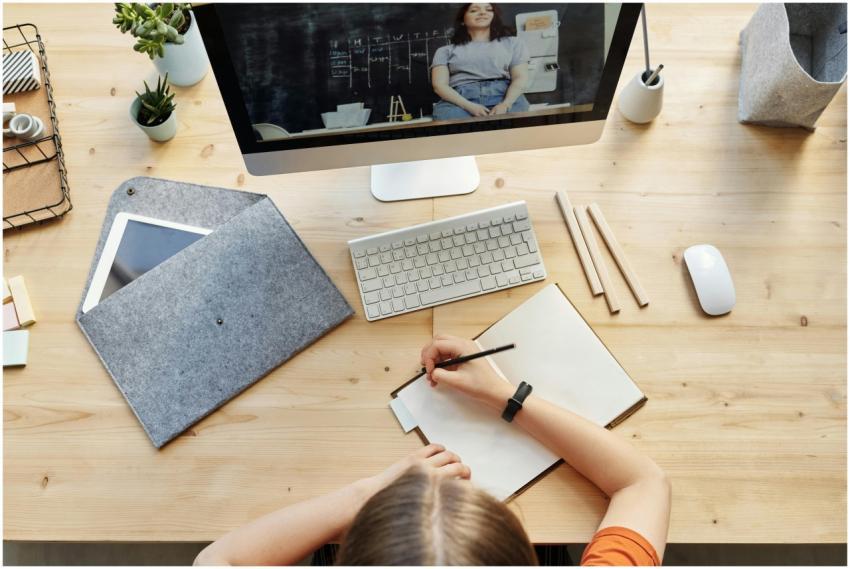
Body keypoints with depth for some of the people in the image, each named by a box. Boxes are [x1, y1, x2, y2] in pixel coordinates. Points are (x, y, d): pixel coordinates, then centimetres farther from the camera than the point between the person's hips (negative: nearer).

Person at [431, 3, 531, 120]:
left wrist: (505, 104, -13)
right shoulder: (446, 50, 23)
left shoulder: (512, 42, 25)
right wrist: (469, 106, -12)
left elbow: (520, 78, 11)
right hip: (460, 100, 0)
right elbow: (439, 85, 8)